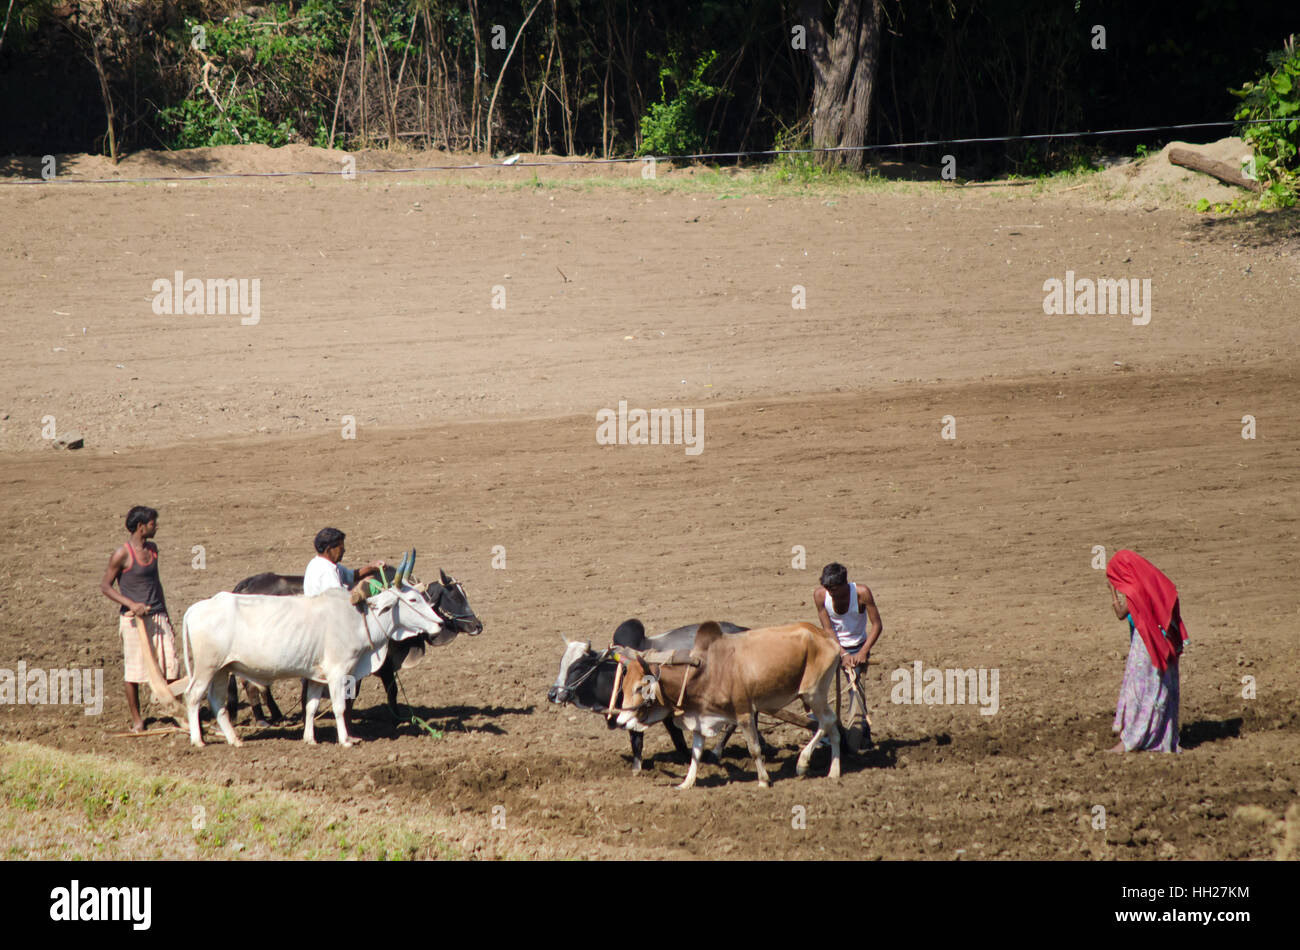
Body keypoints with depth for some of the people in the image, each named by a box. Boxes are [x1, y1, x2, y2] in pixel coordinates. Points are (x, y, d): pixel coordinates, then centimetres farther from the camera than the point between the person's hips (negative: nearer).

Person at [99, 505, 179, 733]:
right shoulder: (122, 554, -11)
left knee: (171, 666, 0)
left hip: (157, 616, 6)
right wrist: (131, 604, -19)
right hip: (134, 620, -6)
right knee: (134, 671, 1)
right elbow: (105, 586, -7)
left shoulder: (152, 549, 10)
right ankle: (136, 719, 12)